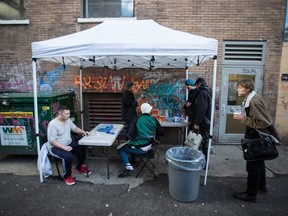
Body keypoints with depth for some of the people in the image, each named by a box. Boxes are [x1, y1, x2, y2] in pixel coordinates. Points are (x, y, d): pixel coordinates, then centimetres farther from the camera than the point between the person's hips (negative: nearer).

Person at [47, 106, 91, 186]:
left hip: (69, 143, 8)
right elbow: (51, 141, -24)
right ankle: (67, 176, -6)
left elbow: (75, 128, 13)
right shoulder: (52, 124, -23)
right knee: (68, 156, -33)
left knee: (82, 148, -9)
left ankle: (79, 167, 17)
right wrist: (64, 147, -30)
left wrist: (83, 132, -6)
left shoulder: (68, 120, 0)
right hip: (56, 147, -7)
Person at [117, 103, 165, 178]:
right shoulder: (154, 120, -3)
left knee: (120, 149, 7)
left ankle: (128, 167, -6)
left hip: (140, 148, -6)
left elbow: (130, 135, -21)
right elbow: (161, 132, 6)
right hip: (149, 146, 6)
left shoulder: (136, 120, -14)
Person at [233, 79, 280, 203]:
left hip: (259, 138, -10)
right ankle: (261, 186, 45)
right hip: (257, 137, 10)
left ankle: (251, 194, 16)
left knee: (253, 165, 1)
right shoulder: (250, 99, 5)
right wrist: (243, 117, 4)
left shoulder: (254, 101, -25)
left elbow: (263, 122, -26)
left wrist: (243, 119, -23)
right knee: (258, 162, 25)